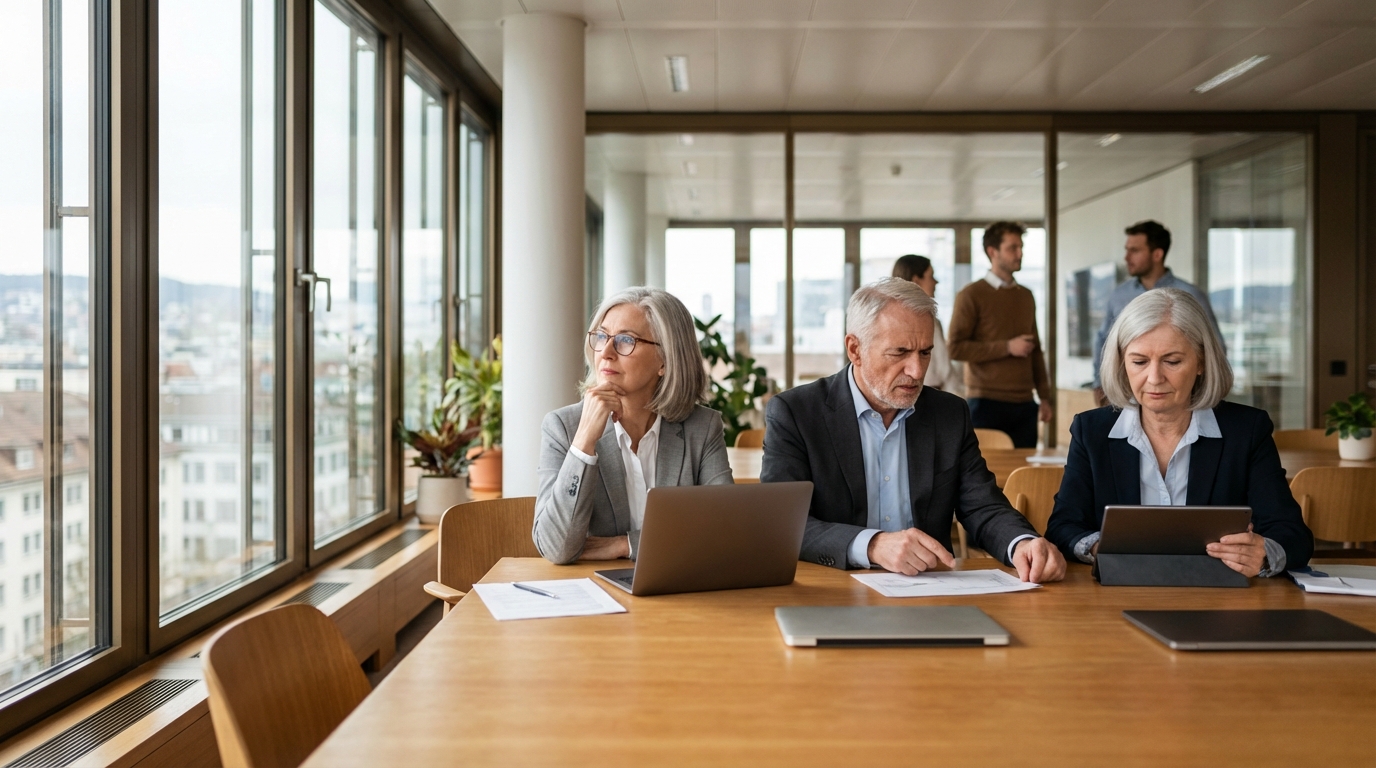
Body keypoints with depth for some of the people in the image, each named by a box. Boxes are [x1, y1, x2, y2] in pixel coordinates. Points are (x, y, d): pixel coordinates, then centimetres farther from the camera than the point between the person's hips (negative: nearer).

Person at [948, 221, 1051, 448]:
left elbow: (1036, 350, 18)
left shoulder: (1026, 296, 16)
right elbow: (956, 348, -10)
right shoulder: (971, 295, -2)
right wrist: (1007, 347, -13)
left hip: (1024, 404, 5)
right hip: (986, 403, -5)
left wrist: (1044, 396, 12)